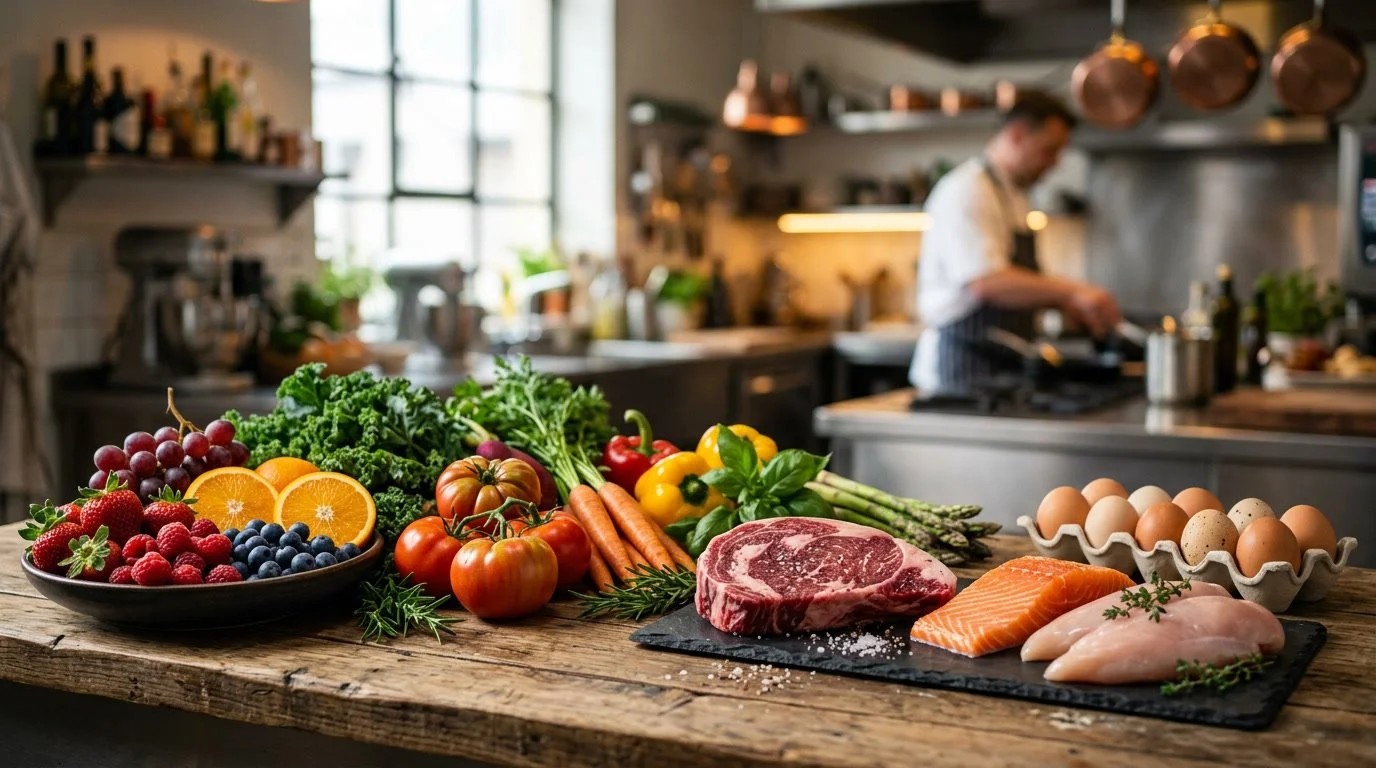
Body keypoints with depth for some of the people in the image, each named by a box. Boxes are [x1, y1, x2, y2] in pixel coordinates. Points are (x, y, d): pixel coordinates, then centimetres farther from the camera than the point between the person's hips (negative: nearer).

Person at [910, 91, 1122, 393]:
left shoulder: (1012, 196, 19)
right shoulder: (967, 192, -14)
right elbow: (986, 282, -26)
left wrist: (1064, 302, 8)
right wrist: (1072, 290, -28)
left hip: (1004, 366, 9)